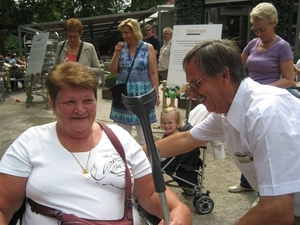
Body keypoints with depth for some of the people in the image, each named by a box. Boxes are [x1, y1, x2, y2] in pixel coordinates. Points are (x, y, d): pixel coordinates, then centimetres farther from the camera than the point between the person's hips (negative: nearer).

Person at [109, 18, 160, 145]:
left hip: (142, 93, -3)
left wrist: (156, 94, -8)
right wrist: (117, 53, -8)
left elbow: (153, 73, -4)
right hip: (123, 93, 3)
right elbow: (113, 71, 4)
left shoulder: (148, 48, -3)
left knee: (143, 130, 6)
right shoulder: (121, 47, 6)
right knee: (122, 130, 10)